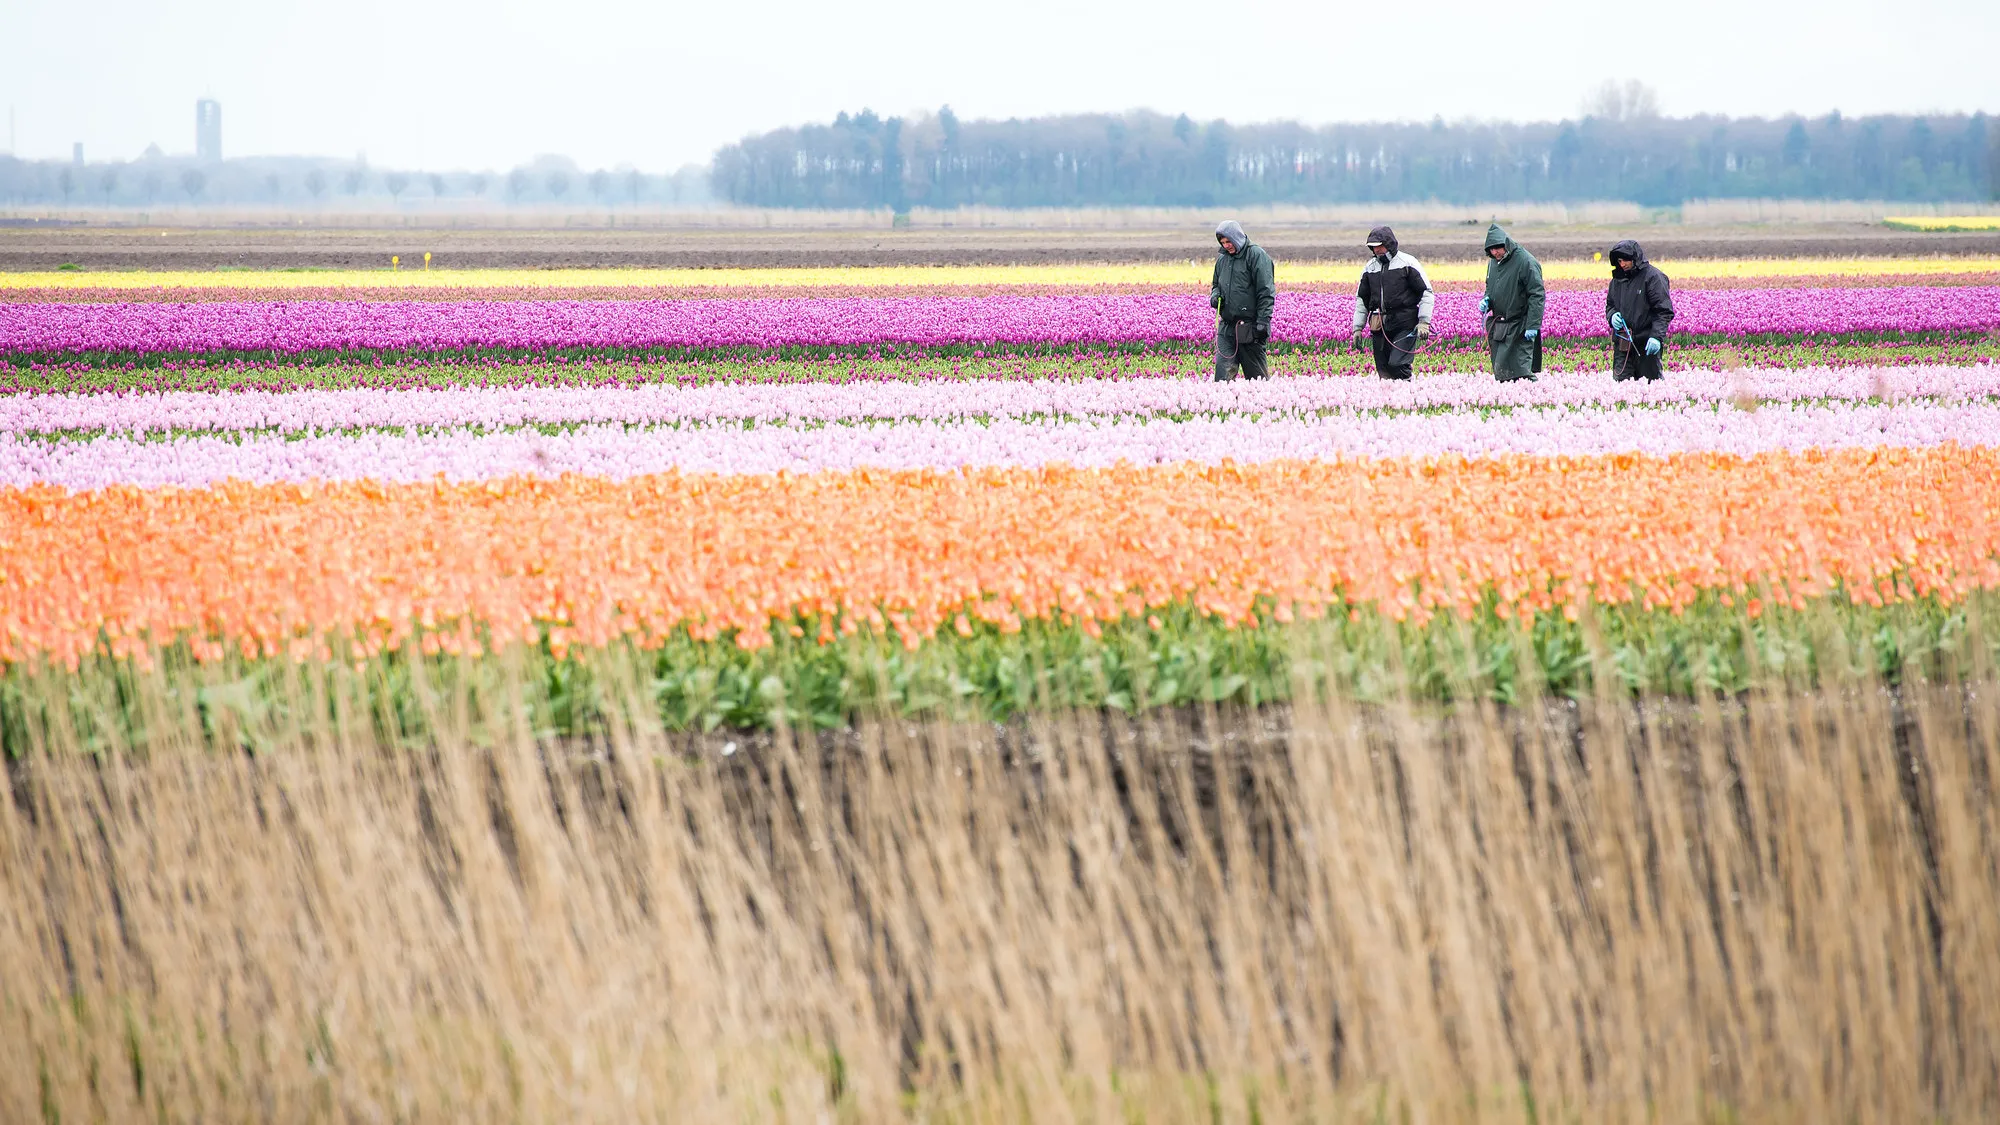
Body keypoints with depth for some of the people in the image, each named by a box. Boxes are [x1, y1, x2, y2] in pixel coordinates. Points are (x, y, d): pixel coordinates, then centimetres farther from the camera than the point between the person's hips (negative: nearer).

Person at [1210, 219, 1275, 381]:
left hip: (1249, 326, -6)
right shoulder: (1223, 259, 15)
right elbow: (1216, 284, 30)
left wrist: (1263, 322, -17)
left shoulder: (1256, 255, -7)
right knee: (1223, 370, -6)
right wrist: (1215, 295, 5)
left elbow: (1266, 291, -11)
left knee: (1256, 374, 1)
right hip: (1227, 327, 6)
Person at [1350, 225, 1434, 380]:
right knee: (1384, 371, 2)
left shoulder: (1407, 263, -1)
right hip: (1380, 327, 5)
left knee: (1397, 364, -19)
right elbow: (1361, 300, 22)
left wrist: (1424, 322, -9)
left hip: (1405, 326, -5)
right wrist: (1357, 328, 14)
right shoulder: (1369, 268, 14)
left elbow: (1427, 293, 0)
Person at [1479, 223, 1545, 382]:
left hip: (1519, 326, -8)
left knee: (1520, 371, -15)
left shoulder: (1526, 262, -14)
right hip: (1498, 326, 8)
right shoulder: (1493, 262, 11)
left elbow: (1536, 295, -16)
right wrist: (1486, 300, 3)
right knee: (1500, 373, 8)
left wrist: (1533, 326, -22)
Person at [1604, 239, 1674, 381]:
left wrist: (1656, 336, -22)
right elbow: (1609, 305, 26)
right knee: (1620, 381, -1)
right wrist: (1612, 315, 1)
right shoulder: (1617, 279, 13)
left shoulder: (1652, 277, -6)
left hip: (1646, 343, -6)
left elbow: (1664, 311, -10)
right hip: (1622, 344, 6)